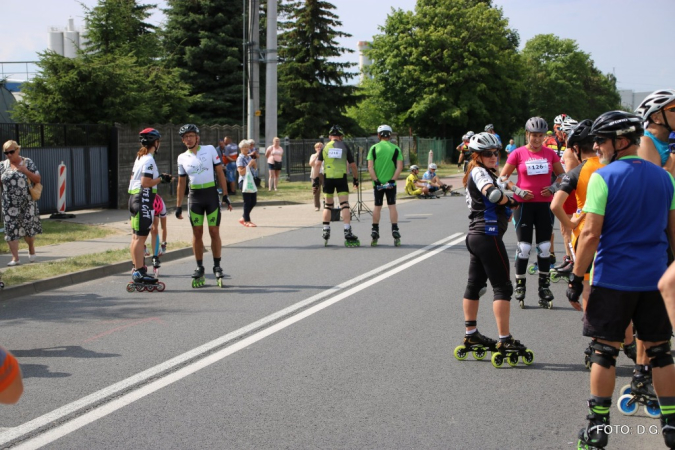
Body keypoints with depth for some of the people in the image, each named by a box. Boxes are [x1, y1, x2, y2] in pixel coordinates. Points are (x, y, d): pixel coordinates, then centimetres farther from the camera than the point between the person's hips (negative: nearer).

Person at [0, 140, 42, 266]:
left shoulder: (28, 162, 0)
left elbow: (38, 179, -1)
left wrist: (25, 171, -14)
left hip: (27, 202, -1)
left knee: (28, 227, 2)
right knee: (11, 229, -3)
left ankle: (31, 248, 32)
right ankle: (15, 258, 0)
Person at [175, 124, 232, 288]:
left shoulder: (210, 150, 0)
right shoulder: (182, 158, 7)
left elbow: (220, 172, 2)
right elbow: (181, 182, 12)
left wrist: (225, 195, -3)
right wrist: (178, 206, 9)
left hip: (211, 193, -2)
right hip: (194, 196, 2)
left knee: (214, 232, -1)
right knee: (197, 233, 4)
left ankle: (217, 267, 9)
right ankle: (200, 268, 13)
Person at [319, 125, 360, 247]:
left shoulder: (325, 147, 8)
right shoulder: (344, 146, 5)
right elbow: (352, 165, 6)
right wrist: (356, 178, 17)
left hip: (327, 178, 2)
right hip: (341, 177, -2)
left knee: (328, 205, 15)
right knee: (344, 205, -6)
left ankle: (326, 231, 18)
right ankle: (347, 231, -14)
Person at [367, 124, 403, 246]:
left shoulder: (374, 148, -1)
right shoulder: (396, 149, 0)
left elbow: (370, 167, -7)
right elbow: (400, 167, -8)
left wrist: (376, 181, -9)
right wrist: (392, 180, -11)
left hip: (378, 183, 1)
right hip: (391, 183, -1)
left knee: (377, 207, 9)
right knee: (392, 206, 4)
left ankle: (375, 234, 12)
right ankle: (395, 232, -3)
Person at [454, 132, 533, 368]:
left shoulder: (477, 174, 19)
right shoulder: (479, 172, -12)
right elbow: (492, 193, -31)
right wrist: (511, 201, -14)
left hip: (476, 235, 10)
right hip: (488, 235, -10)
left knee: (474, 285, 14)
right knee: (502, 286, -8)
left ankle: (471, 336, 23)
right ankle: (505, 341, -8)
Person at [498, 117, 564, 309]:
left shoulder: (550, 154, 4)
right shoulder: (518, 154, -3)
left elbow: (562, 175, 15)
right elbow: (502, 178, 0)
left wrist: (554, 188, -3)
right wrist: (518, 191, -11)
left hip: (545, 205, 3)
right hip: (524, 204, -2)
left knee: (544, 248, 6)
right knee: (524, 247, -1)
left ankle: (544, 288, 15)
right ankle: (520, 287, 11)